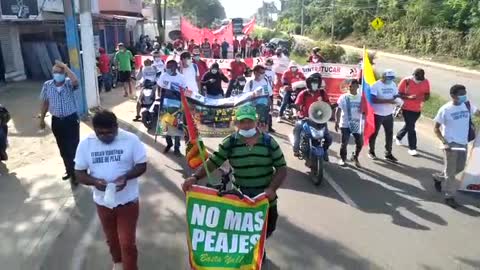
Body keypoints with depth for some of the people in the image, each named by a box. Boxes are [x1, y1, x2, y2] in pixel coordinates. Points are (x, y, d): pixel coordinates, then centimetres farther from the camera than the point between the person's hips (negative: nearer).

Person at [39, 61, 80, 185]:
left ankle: (75, 173, 12)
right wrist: (42, 119, 13)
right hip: (57, 121, 4)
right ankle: (70, 170, 35)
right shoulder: (47, 85, 0)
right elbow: (44, 103, 9)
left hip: (71, 119, -4)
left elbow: (75, 80, -36)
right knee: (63, 149, 16)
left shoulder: (69, 83, -10)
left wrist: (64, 66, -27)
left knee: (73, 147, -2)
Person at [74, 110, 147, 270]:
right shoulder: (85, 144, -9)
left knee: (127, 242, 2)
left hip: (128, 201, -3)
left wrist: (126, 176, -28)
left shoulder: (131, 140, -15)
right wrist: (95, 181, -24)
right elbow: (79, 173, -4)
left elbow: (142, 165, -9)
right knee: (111, 239, 24)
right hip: (102, 202, 3)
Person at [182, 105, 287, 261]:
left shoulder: (269, 142, -6)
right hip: (239, 198, -1)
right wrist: (195, 177, -25)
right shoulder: (229, 143, -6)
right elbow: (213, 162, -9)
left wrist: (272, 188, -19)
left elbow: (282, 168, -5)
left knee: (266, 231, 19)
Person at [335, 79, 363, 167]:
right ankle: (343, 158, 19)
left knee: (360, 143, 4)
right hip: (345, 124, -3)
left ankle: (355, 157, 28)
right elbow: (338, 110, -4)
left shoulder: (361, 97, 4)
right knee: (344, 143, -1)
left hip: (358, 124, 3)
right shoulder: (343, 97, -3)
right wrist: (336, 122, -11)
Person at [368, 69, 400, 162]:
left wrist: (397, 99, -11)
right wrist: (388, 101, -28)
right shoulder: (376, 85, -15)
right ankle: (371, 151, 27)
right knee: (374, 133, 9)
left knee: (389, 134, 9)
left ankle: (388, 154, 20)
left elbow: (396, 95, 13)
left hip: (389, 114, 6)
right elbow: (374, 100, -23)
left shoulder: (393, 84, 4)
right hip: (377, 114, -5)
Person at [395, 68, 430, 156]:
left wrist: (424, 98, -22)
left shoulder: (426, 82, -5)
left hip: (417, 109, 5)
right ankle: (412, 148, 2)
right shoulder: (406, 81, -16)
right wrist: (408, 97, -28)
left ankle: (398, 137, 48)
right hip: (407, 108, -5)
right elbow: (399, 94, -11)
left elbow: (427, 95, 2)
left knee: (409, 125, 21)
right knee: (411, 127, -7)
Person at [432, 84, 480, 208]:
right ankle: (449, 197, 16)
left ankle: (438, 177, 41)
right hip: (451, 144, -6)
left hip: (463, 143, 6)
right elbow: (436, 128, -11)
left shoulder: (468, 105, -1)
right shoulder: (445, 110, -16)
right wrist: (444, 142, -22)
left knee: (460, 168, 18)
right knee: (451, 171, 2)